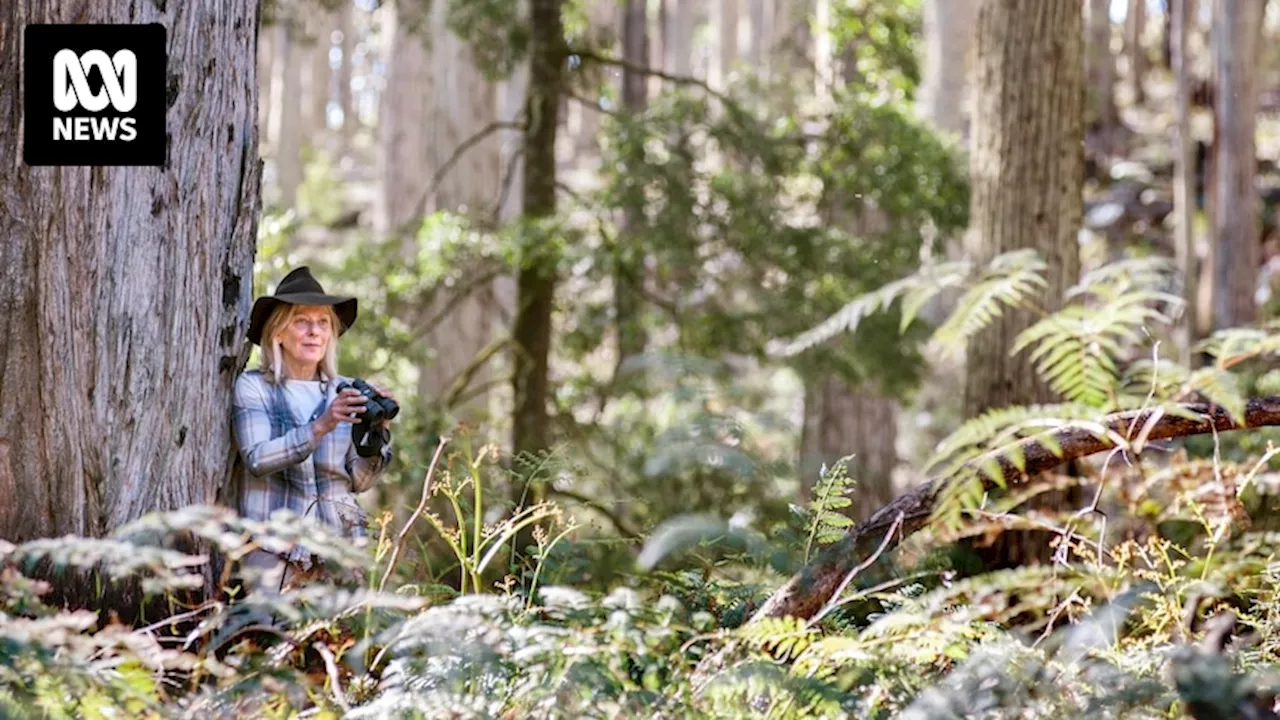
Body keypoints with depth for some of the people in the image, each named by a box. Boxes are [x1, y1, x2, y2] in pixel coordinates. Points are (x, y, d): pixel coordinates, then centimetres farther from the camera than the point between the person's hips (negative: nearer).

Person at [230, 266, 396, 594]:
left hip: (339, 541, 3)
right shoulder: (253, 386, 1)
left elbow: (359, 481, 7)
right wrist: (320, 427, -26)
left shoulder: (344, 392, 9)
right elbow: (257, 459, -15)